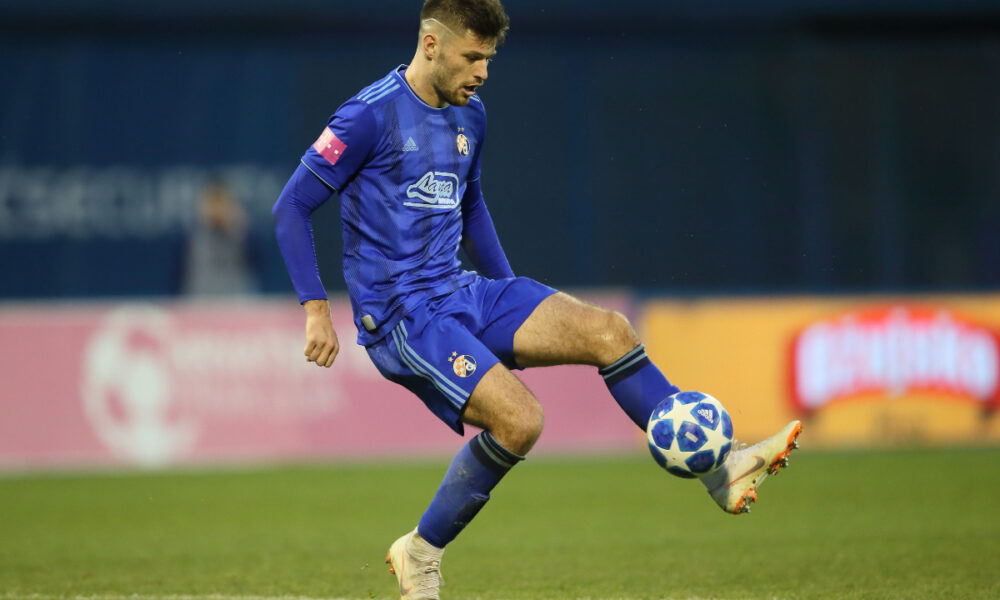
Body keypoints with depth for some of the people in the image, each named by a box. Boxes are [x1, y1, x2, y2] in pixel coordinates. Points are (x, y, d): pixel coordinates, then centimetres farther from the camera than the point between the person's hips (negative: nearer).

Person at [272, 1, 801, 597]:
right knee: (519, 419, -24)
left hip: (463, 295, 8)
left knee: (608, 332, -7)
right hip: (400, 317, -8)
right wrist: (316, 309, -18)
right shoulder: (370, 117, -13)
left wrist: (515, 299, 26)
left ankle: (718, 470, -3)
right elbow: (292, 206, -12)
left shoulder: (470, 116, 11)